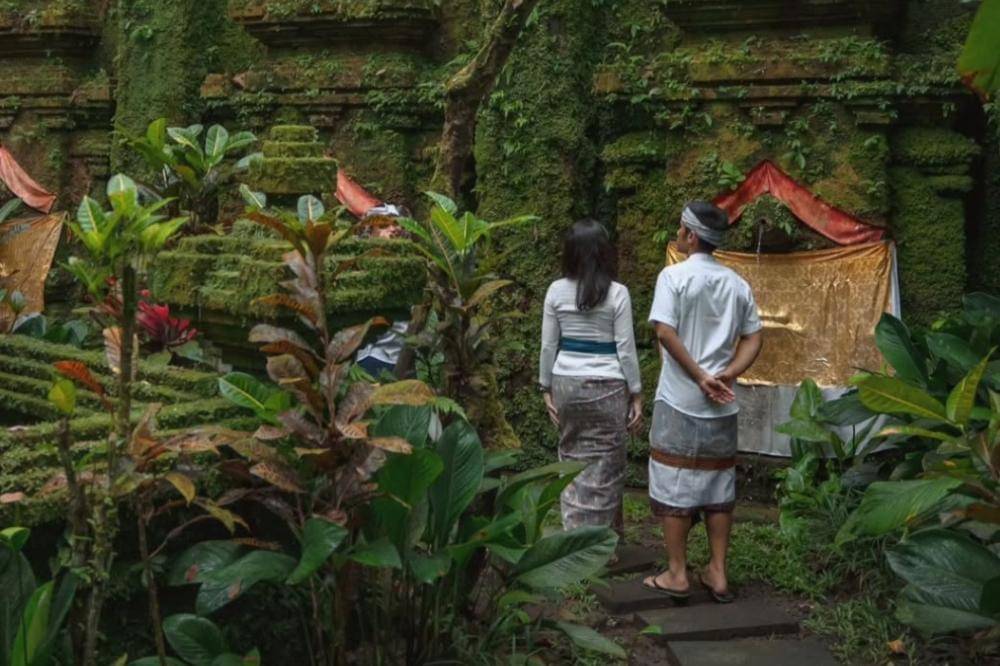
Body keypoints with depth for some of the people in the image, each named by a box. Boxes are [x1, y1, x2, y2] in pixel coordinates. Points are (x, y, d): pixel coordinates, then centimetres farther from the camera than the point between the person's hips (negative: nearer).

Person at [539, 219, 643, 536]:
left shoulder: (556, 291, -2)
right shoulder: (617, 293, -9)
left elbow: (548, 346, 1)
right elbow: (625, 349, -7)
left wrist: (546, 389, 11)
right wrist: (636, 393, 1)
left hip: (566, 383, 3)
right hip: (606, 386, -3)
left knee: (572, 457, 15)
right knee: (604, 463, 6)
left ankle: (573, 530, 19)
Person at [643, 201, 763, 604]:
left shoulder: (674, 276, -8)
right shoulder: (737, 284, 8)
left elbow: (665, 333, -18)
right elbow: (753, 339, 5)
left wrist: (700, 377, -13)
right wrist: (727, 375, -5)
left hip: (679, 401, -5)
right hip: (723, 405, 5)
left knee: (674, 485, 4)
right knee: (718, 485, 12)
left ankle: (677, 575, 8)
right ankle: (717, 574, 16)